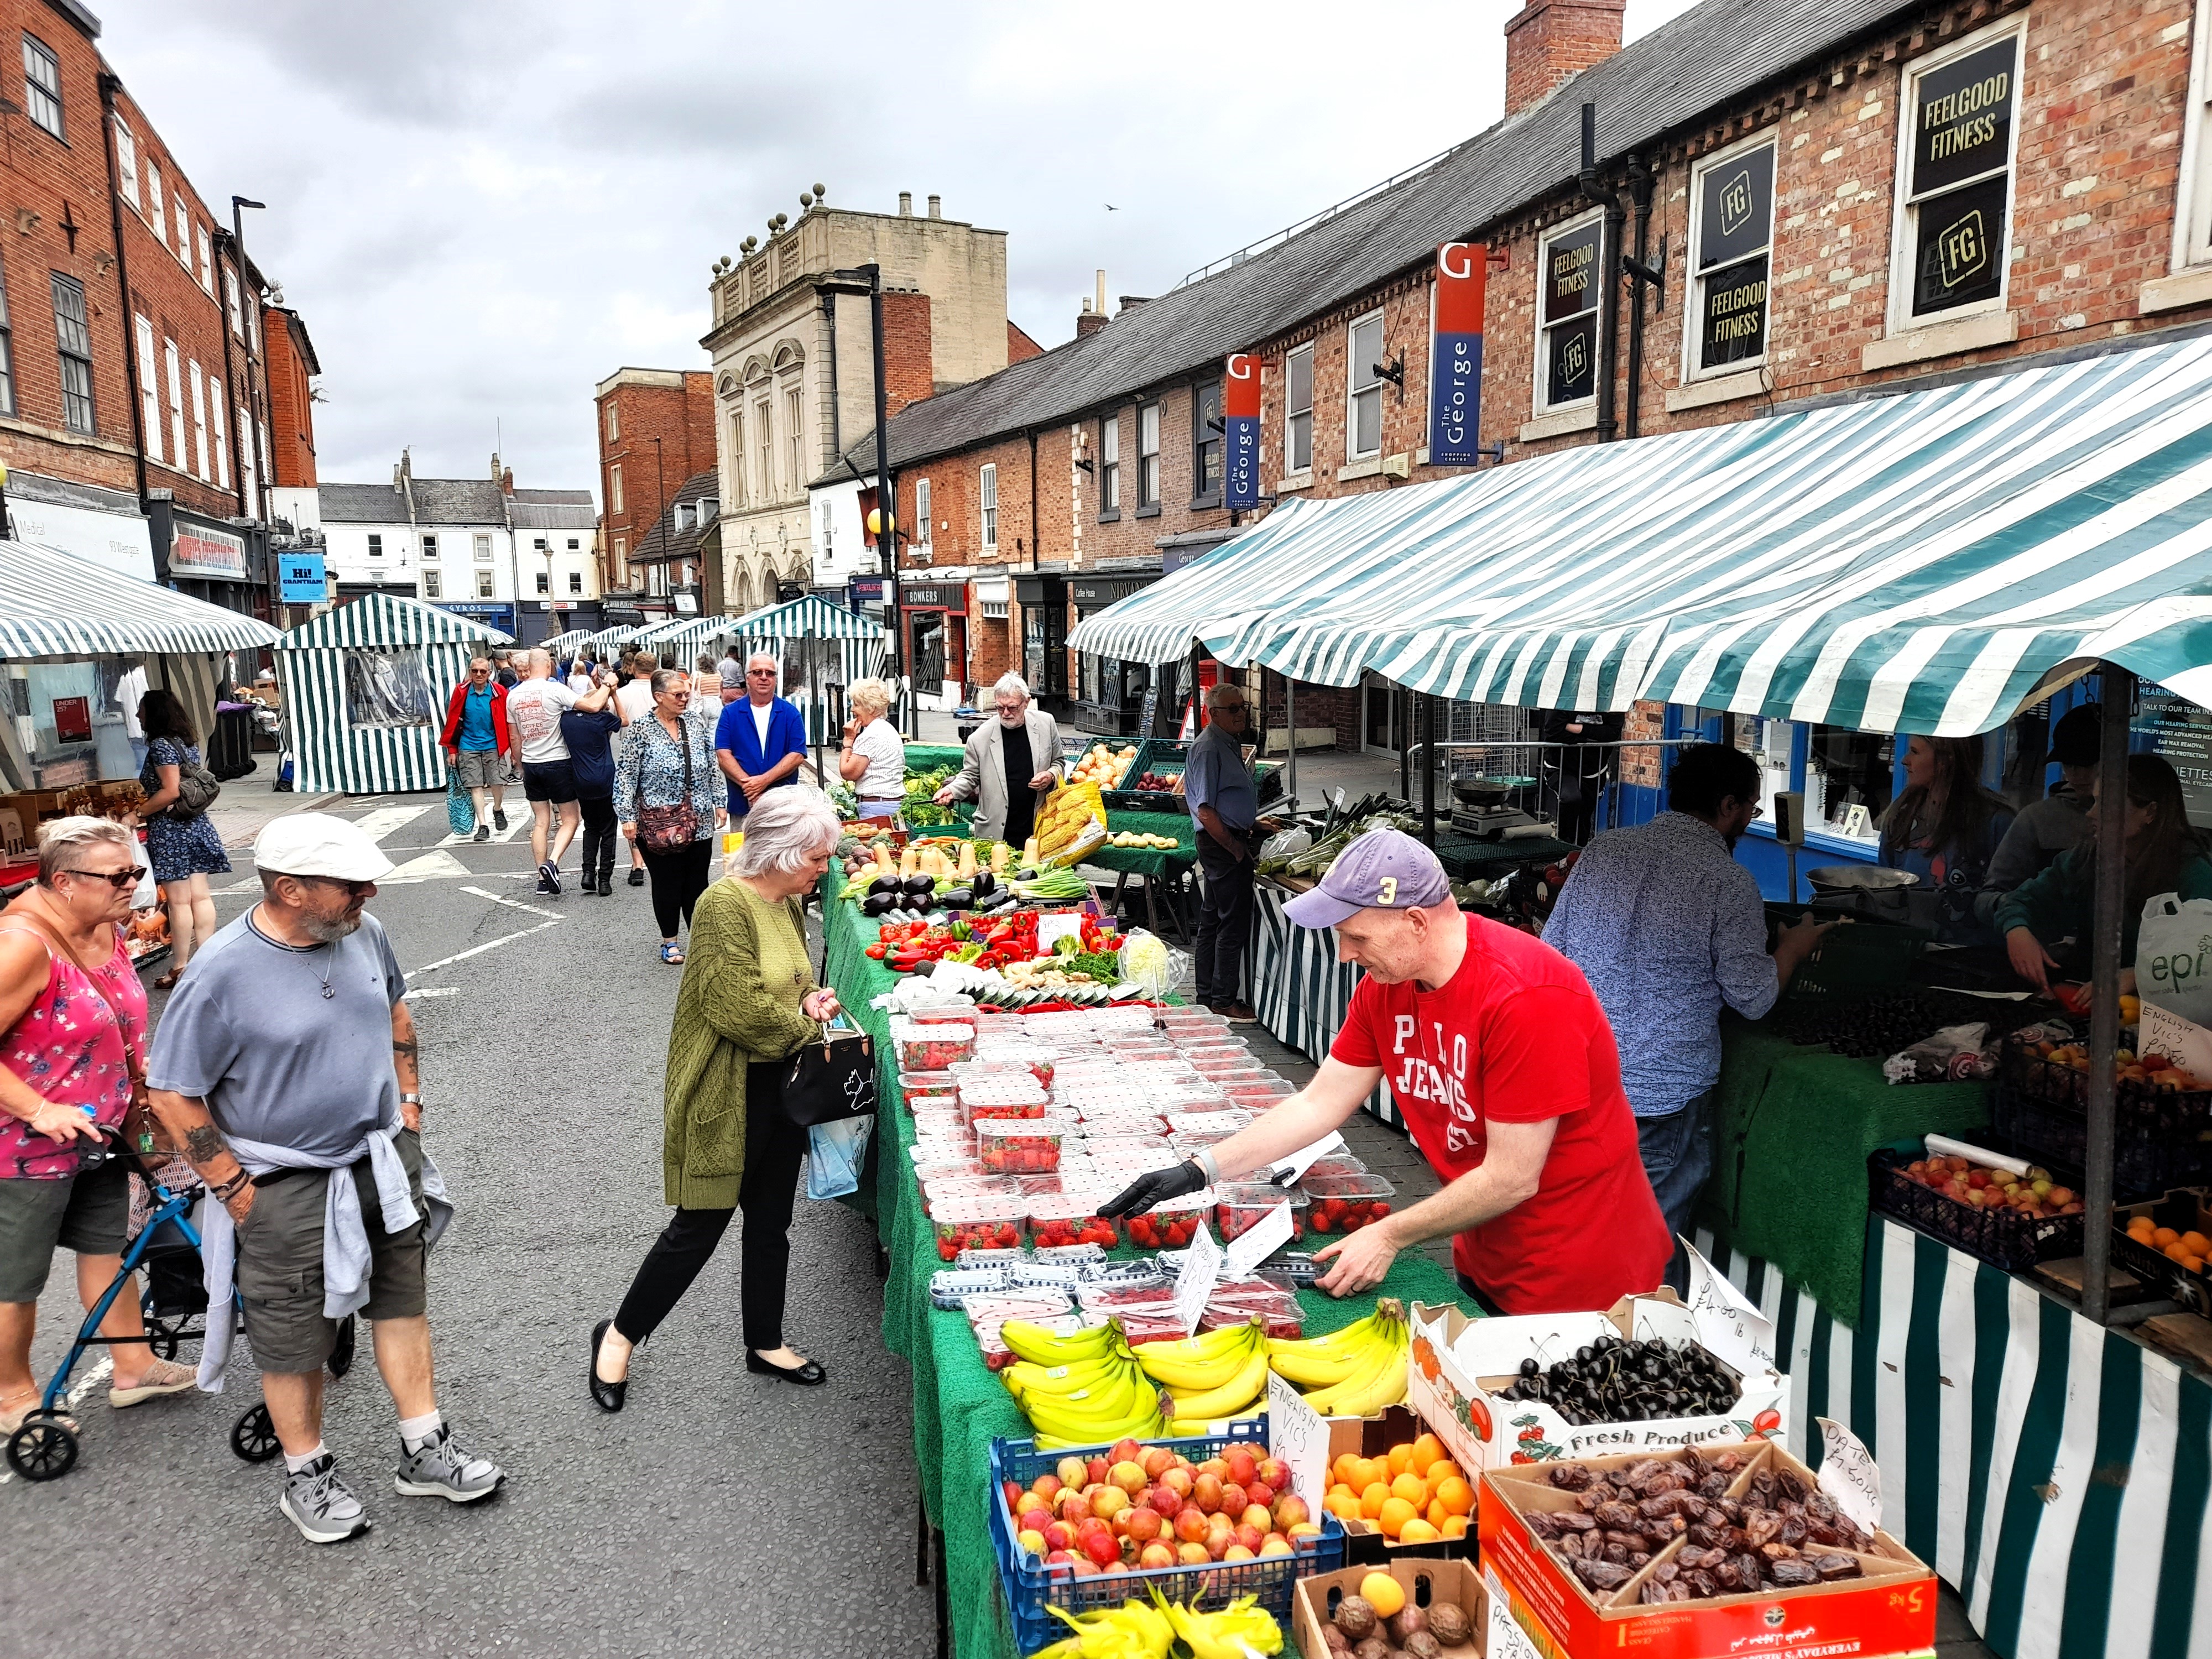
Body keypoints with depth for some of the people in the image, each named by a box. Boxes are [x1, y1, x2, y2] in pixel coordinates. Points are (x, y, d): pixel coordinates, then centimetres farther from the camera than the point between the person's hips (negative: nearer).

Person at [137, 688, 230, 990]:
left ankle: (180, 968, 2)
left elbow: (170, 791, -20)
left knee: (179, 901, -4)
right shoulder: (189, 743, 12)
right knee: (200, 896, 7)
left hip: (171, 831, -8)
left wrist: (137, 813, -11)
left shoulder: (160, 745, -13)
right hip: (196, 825, 8)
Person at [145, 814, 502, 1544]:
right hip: (287, 1189, -5)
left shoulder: (364, 934, -6)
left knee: (403, 1302, 15)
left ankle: (425, 1451, 30)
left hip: (386, 1162, 6)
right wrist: (233, 1186, -12)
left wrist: (408, 1105, 10)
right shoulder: (223, 975, -23)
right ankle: (307, 1475, 31)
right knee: (295, 1340, 9)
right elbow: (173, 1093, -15)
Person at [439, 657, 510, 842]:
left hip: (493, 746, -1)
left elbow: (507, 720, -1)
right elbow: (453, 721, 2)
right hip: (469, 747, 1)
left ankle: (498, 809, 28)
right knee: (476, 786, -1)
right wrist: (452, 749, 2)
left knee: (498, 783, -4)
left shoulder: (499, 692, -6)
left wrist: (510, 745, -3)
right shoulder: (461, 692, -3)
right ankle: (483, 825, 5)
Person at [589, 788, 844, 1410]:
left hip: (781, 1087, 8)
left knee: (771, 1223, 18)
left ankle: (766, 1344, 35)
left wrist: (810, 999, -1)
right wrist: (807, 1024, -12)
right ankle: (620, 1335, 26)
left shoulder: (789, 903, 6)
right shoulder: (726, 905, -22)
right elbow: (740, 1010, -26)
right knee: (699, 1226, 5)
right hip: (728, 1095, -8)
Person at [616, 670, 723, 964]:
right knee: (666, 884, 6)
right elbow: (626, 776, -6)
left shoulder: (697, 726, 6)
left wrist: (719, 803, 11)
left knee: (698, 882, 6)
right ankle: (669, 943, 20)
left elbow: (712, 769, 14)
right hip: (657, 825, -3)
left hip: (698, 821, 3)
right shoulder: (641, 730, -6)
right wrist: (628, 816, -10)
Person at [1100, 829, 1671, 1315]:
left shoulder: (1527, 998, -29)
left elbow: (1512, 1179, -25)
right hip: (1485, 1265, 7)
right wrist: (1196, 1172, -4)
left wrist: (1391, 1235, -16)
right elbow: (1319, 1103, 2)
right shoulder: (1385, 984, -5)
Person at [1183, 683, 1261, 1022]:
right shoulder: (1208, 748, -17)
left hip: (1229, 840, 11)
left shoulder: (1230, 744, 15)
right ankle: (1223, 1000, 1)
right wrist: (1236, 848, -17)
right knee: (1234, 924, -6)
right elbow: (1205, 811, -21)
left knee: (1212, 920, 15)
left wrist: (1253, 823, 19)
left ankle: (1207, 994, 22)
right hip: (1222, 843, -11)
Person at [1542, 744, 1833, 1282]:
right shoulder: (1728, 882, -10)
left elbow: (1550, 951, 9)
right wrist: (1793, 948, 13)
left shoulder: (1602, 850, 3)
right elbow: (1753, 997, -6)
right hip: (1663, 1097, -4)